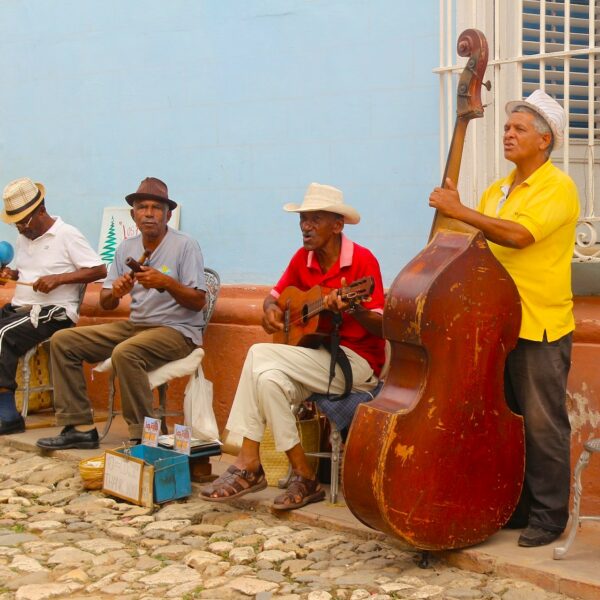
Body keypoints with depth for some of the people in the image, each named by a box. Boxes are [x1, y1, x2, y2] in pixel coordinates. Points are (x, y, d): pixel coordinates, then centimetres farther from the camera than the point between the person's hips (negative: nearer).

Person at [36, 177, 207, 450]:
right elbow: (105, 303, 11)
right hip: (135, 325, 7)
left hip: (177, 330, -7)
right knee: (63, 342, -3)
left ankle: (143, 437, -25)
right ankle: (80, 427, -2)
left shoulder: (185, 246, -8)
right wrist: (116, 292, -13)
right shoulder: (126, 248, 9)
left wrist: (166, 283, -28)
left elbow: (197, 302, -12)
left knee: (125, 353, -37)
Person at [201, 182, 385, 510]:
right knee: (269, 377, -25)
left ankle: (249, 465, -13)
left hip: (358, 363, -6)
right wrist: (270, 308, -4)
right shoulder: (303, 258, 9)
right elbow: (275, 295, 20)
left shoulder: (362, 260, -10)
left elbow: (380, 326, -16)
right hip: (314, 357, 6)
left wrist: (352, 308, -36)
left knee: (261, 355, -22)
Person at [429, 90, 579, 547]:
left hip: (540, 328, -8)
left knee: (543, 424, -2)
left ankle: (549, 517, 7)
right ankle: (517, 508, 24)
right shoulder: (497, 190, 17)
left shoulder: (558, 187, -9)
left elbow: (519, 235, -24)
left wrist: (461, 212, -20)